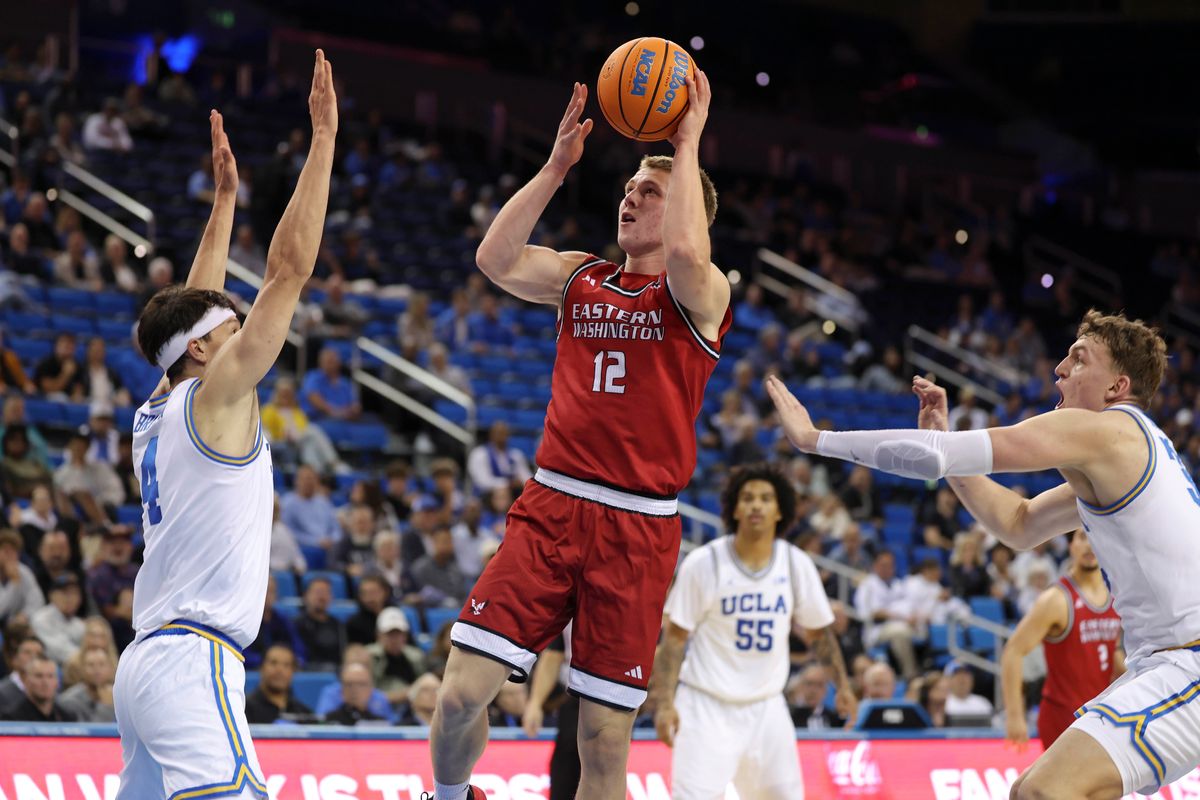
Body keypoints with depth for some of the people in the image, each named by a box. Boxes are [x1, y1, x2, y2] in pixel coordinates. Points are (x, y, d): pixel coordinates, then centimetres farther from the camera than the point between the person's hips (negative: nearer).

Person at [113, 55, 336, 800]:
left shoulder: (156, 416, 15)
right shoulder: (214, 399, -6)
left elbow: (195, 311, 31)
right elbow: (290, 266, -9)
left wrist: (225, 197, 36)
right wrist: (324, 137, -5)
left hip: (149, 662, 10)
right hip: (192, 663, -10)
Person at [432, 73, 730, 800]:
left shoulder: (702, 295, -1)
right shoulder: (581, 278, 13)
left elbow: (685, 253, -25)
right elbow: (496, 259, -5)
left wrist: (688, 144, -16)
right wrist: (557, 166, -6)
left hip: (637, 529, -3)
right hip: (551, 508, 3)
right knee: (462, 691, -9)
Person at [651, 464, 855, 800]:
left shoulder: (796, 564, 0)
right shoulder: (703, 564, -10)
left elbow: (818, 631, 13)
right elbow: (674, 637, -7)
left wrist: (842, 684, 5)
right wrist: (665, 703, -14)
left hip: (767, 708, 4)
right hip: (707, 706, -4)